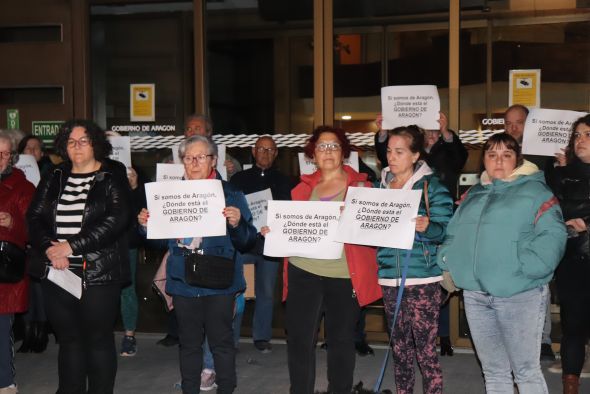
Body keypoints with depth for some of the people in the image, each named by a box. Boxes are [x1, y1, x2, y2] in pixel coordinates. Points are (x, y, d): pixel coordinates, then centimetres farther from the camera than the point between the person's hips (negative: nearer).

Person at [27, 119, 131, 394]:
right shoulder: (54, 179, 14)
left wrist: (72, 246, -17)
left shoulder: (112, 178, -1)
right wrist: (49, 248, -13)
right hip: (58, 274, 4)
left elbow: (116, 219, -13)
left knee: (99, 338, 3)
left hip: (98, 274, -4)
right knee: (68, 339, 11)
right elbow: (34, 217, 7)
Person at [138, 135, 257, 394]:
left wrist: (237, 224, -25)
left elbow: (246, 243, -6)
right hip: (183, 282, 3)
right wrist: (145, 224, -6)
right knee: (189, 343, 13)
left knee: (221, 341, 4)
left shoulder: (230, 194, -1)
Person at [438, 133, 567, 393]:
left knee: (526, 371, 1)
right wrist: (448, 259, 0)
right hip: (475, 294, 6)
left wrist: (528, 268, -24)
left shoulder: (534, 191, -2)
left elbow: (552, 234, -13)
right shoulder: (473, 195, 18)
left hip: (519, 294, -6)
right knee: (493, 371, 14)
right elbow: (454, 233, 18)